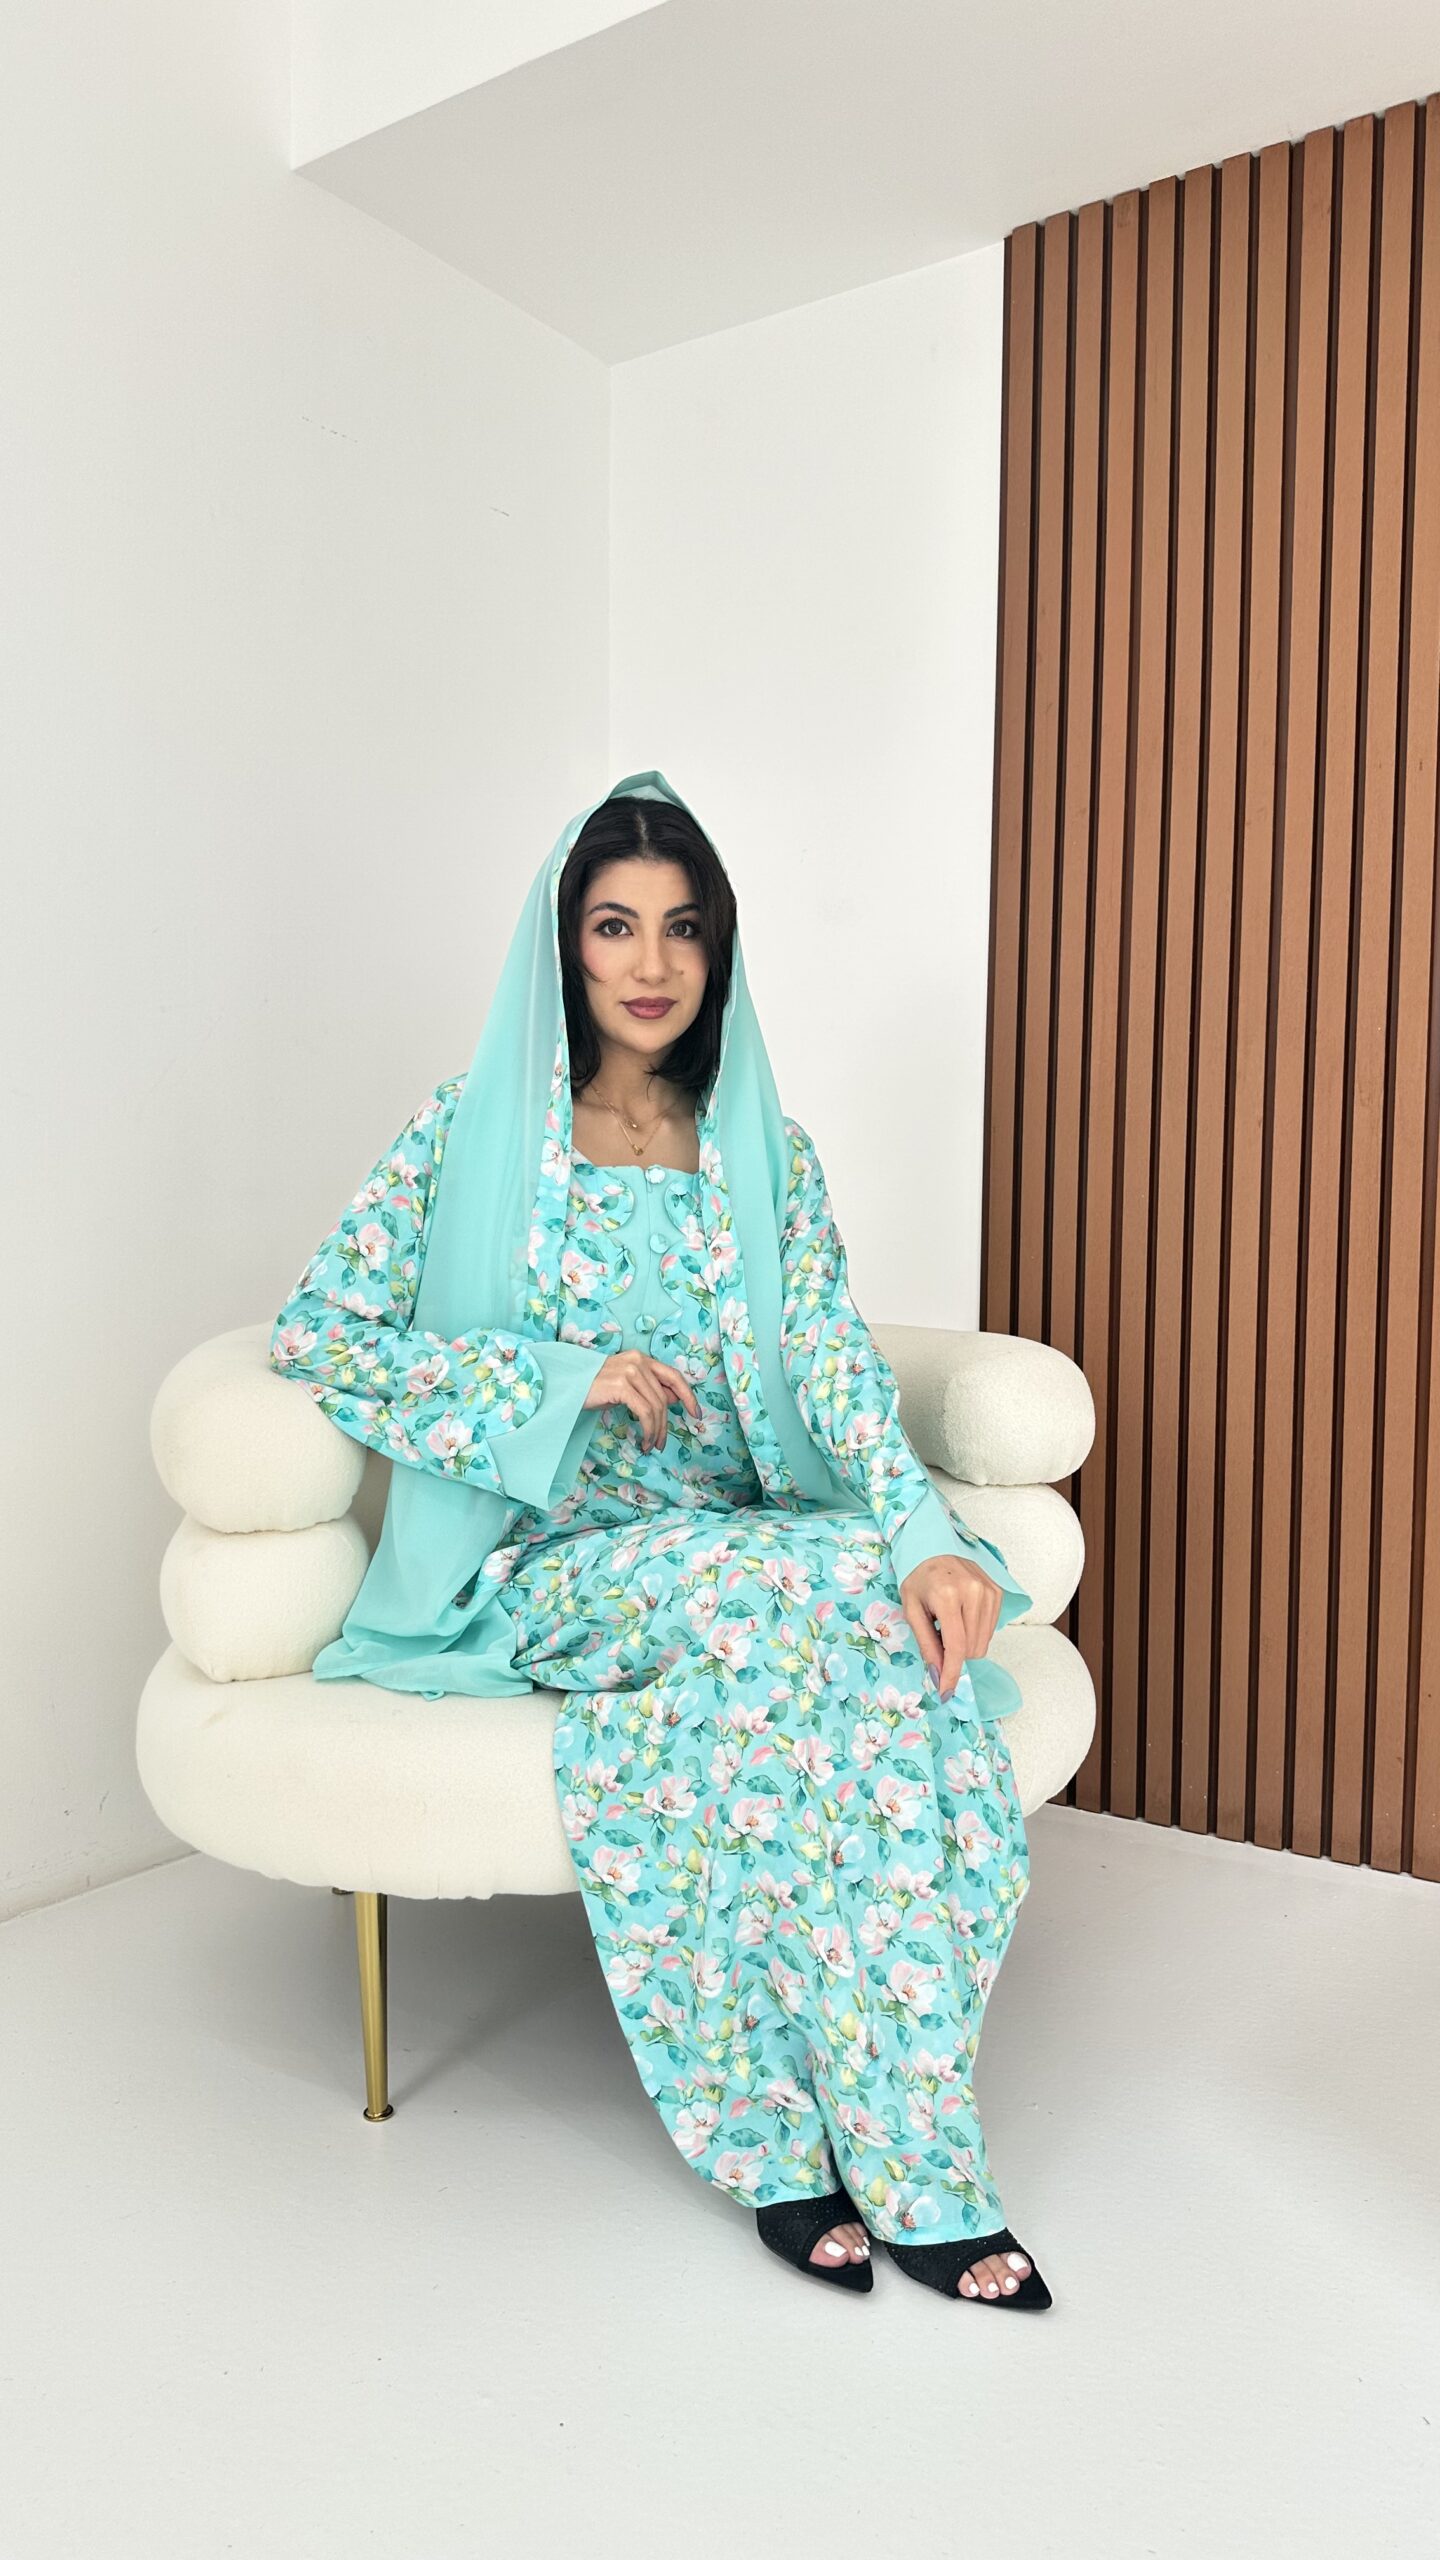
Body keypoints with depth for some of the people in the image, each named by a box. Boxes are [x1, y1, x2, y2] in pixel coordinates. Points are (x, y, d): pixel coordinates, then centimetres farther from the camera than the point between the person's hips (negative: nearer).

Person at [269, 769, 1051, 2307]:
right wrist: (560, 1379, -16)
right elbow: (315, 1334, -6)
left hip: (747, 1549, 4)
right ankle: (904, 2162, -21)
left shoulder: (765, 1152, 9)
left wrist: (928, 1537, -21)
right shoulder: (475, 1127, 0)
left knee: (899, 1627, -29)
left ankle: (784, 2132, -19)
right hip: (546, 1566, -3)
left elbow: (835, 1372, -1)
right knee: (804, 1600, -32)